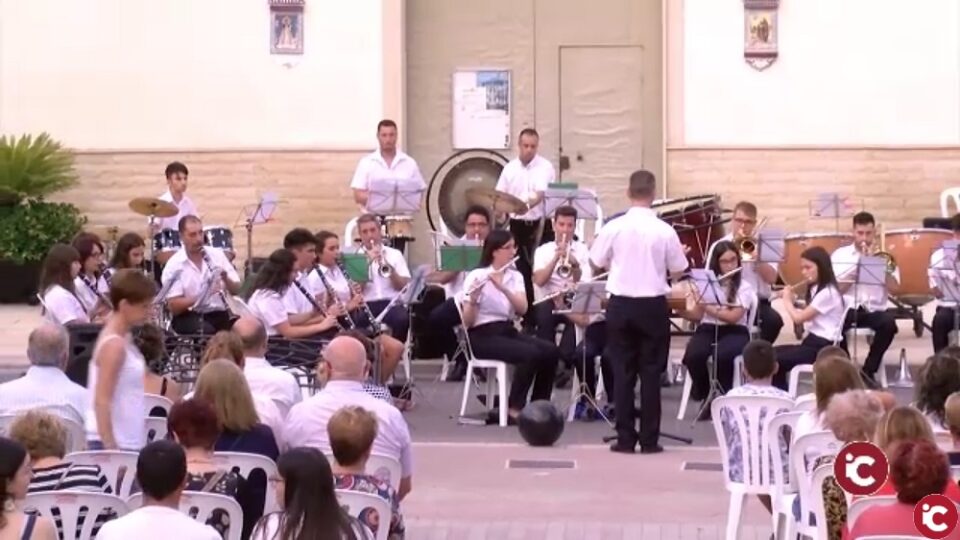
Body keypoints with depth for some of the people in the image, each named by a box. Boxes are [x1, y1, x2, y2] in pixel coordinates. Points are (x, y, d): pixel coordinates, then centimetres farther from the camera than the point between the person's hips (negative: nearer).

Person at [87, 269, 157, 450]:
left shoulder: (123, 339, 11)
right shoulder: (114, 346, -16)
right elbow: (101, 402, -19)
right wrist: (111, 449, -22)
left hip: (127, 442, 9)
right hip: (114, 443, -9)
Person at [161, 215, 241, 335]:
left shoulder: (217, 254, 6)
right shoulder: (174, 265, -5)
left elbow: (236, 290, 8)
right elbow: (174, 307, -11)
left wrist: (226, 279, -14)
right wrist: (202, 296, -22)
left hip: (220, 313, 4)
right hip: (190, 317, -4)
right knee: (207, 331, -36)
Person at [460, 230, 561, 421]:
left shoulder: (515, 276, 9)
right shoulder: (476, 276, -7)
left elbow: (523, 309, -9)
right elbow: (467, 322, -13)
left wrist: (503, 288, -24)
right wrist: (473, 299, -32)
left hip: (508, 330, 6)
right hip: (482, 336, -6)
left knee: (551, 351, -17)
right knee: (530, 354, -29)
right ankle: (514, 409, -17)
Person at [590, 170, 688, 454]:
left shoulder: (613, 228, -6)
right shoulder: (664, 231, -9)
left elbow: (596, 264, 5)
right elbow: (677, 272, 0)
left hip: (621, 304, 1)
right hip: (653, 305, -1)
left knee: (623, 372, 6)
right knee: (651, 372, 5)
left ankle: (625, 438, 6)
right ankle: (649, 439, 6)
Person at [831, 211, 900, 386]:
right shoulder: (840, 254, 9)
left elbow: (894, 289, 0)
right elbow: (835, 289, -3)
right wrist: (858, 266, -8)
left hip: (874, 310, 1)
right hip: (847, 309, -1)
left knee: (889, 323, -33)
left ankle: (868, 371, -13)